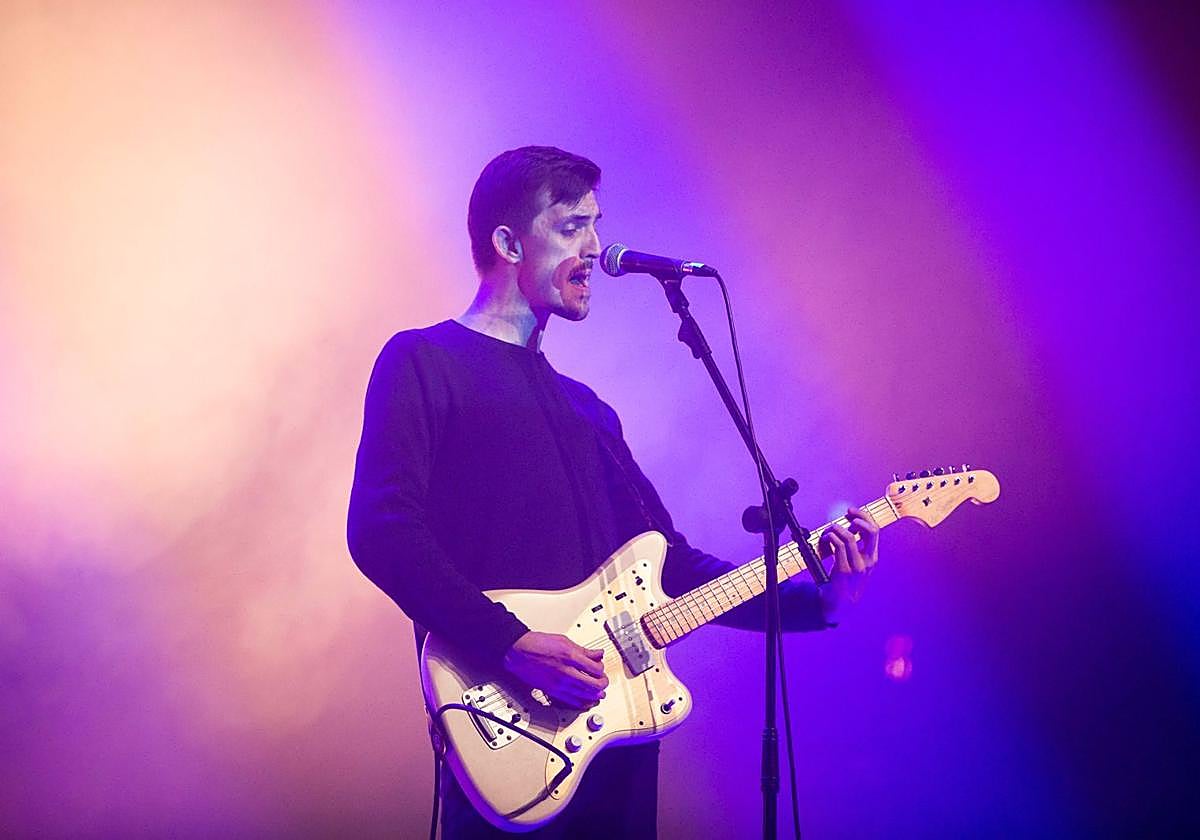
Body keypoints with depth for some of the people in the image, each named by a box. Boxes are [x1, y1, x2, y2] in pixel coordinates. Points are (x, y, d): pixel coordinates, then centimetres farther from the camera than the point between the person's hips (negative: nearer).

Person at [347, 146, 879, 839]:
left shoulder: (587, 410, 23)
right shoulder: (426, 364, 0)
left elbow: (671, 565, 22)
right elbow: (382, 530, -13)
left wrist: (816, 599, 10)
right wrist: (515, 645, -21)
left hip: (615, 725, 7)